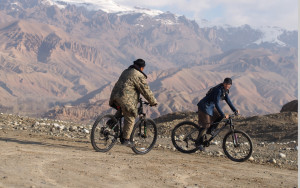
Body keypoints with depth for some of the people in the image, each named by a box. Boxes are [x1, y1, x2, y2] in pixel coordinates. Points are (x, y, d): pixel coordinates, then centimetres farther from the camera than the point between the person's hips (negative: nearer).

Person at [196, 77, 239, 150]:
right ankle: (199, 143, 5)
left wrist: (234, 110, 3)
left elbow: (228, 100, 11)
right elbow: (216, 104, -29)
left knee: (220, 117, 0)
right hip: (205, 106, -9)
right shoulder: (218, 90, -26)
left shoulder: (224, 90, 2)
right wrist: (223, 115, -31)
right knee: (206, 125, -6)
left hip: (211, 106, 9)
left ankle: (209, 131, 12)